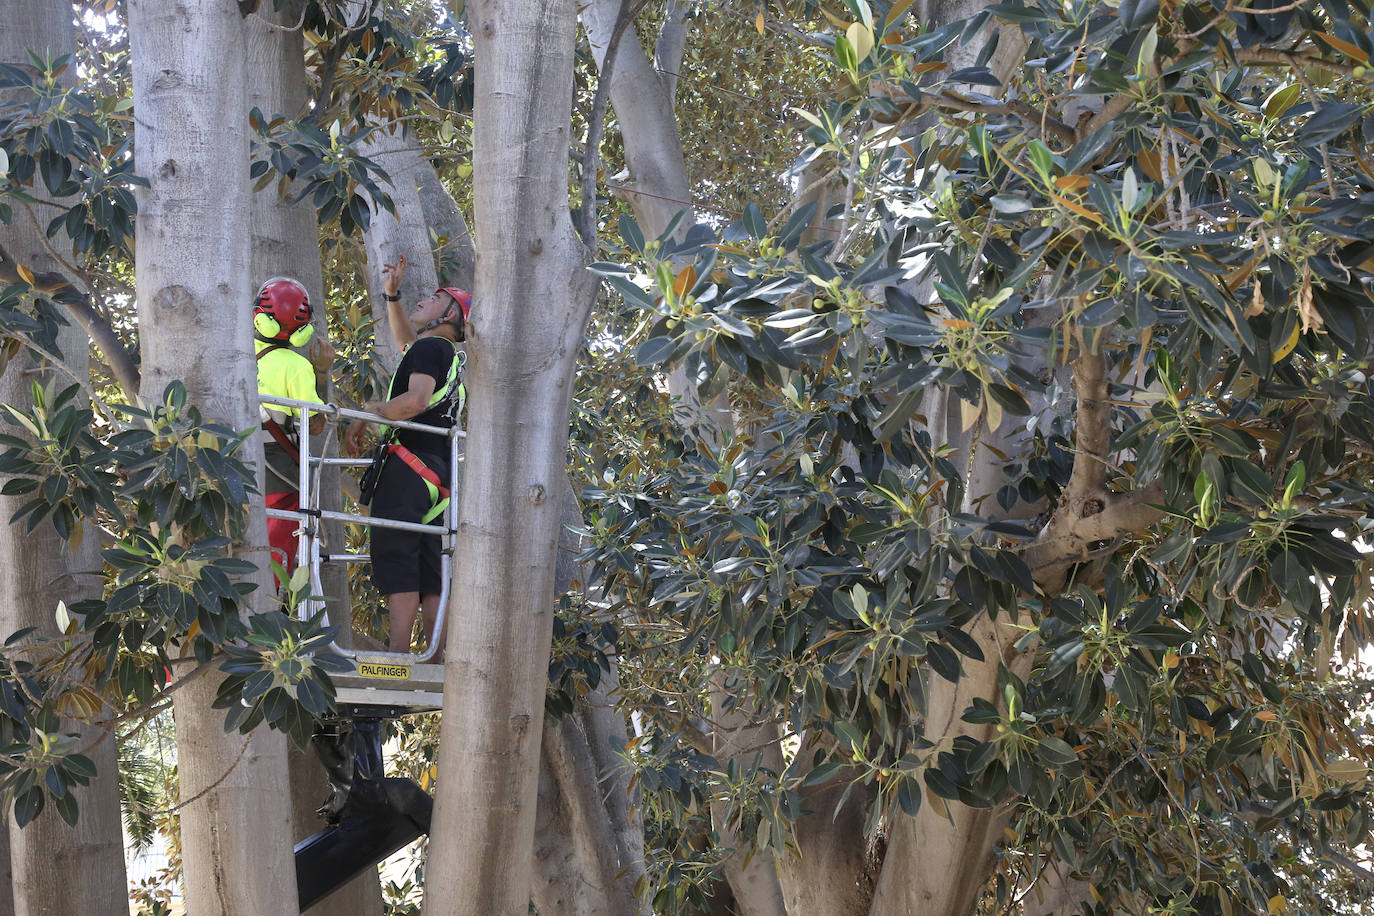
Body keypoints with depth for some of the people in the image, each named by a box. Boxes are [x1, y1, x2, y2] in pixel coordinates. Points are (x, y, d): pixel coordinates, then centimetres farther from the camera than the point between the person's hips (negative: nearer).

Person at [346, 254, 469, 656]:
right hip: (439, 472, 9)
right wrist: (391, 295, 38)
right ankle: (439, 658, 2)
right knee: (429, 571, 6)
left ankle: (398, 653, -21)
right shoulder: (452, 357, 25)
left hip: (408, 465, -9)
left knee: (395, 556, -14)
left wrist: (368, 413, -9)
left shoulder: (430, 347, -2)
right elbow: (406, 340, 43)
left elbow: (417, 400, -19)